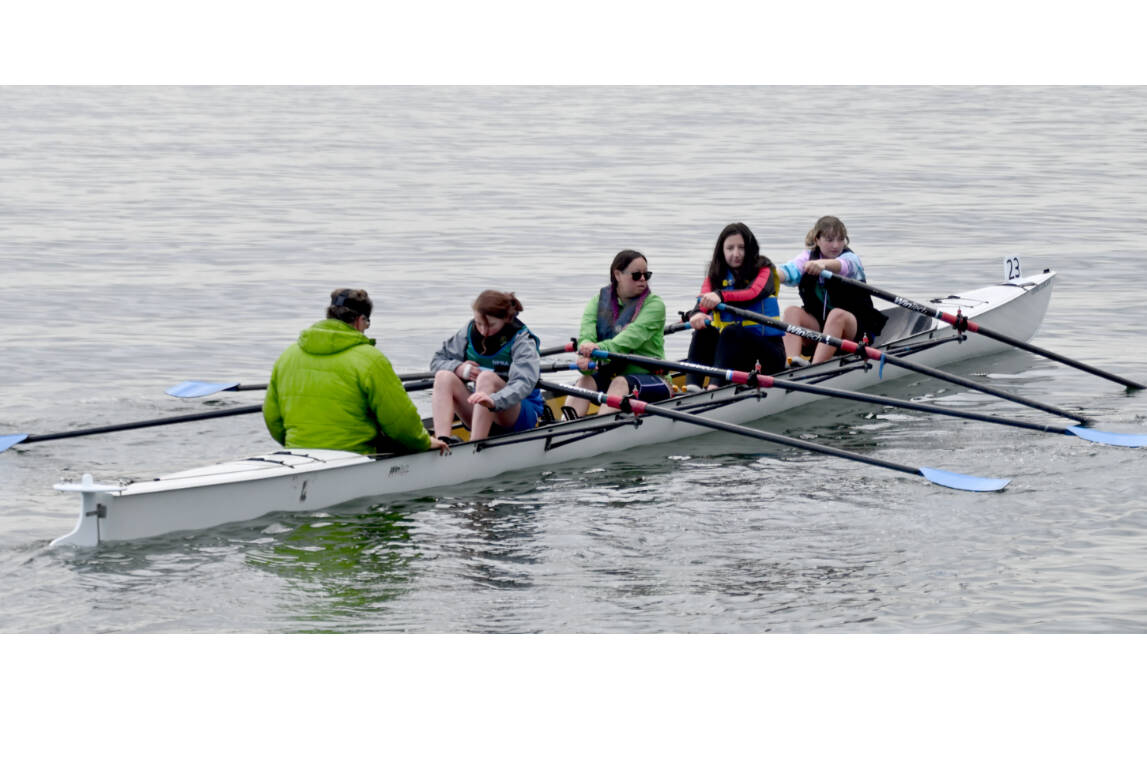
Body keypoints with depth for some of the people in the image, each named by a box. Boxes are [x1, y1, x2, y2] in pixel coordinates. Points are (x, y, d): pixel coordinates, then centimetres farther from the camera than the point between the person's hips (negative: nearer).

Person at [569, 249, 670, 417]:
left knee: (621, 382, -33)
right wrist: (585, 356, -37)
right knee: (586, 381, -25)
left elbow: (634, 334, -23)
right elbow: (586, 332, -11)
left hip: (650, 378, -4)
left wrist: (602, 348, -42)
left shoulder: (654, 304, -4)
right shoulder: (599, 301, 7)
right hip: (608, 375, 4)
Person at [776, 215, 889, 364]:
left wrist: (823, 264, -59)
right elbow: (791, 269, -18)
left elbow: (842, 265, -34)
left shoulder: (850, 258, -8)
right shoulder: (809, 257, 3)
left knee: (837, 314, -34)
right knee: (792, 311, -21)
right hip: (817, 325, 4)